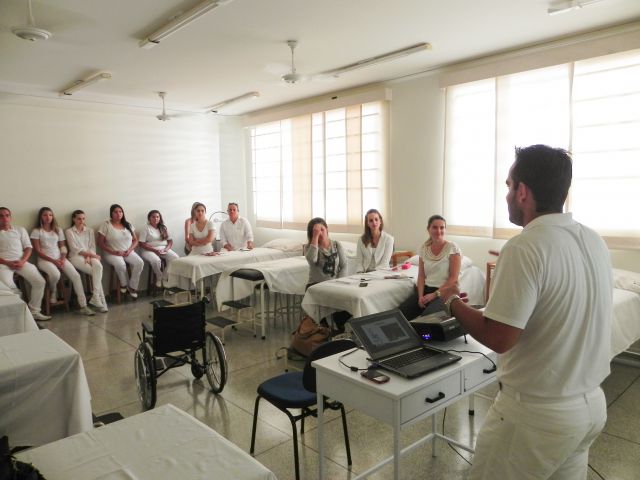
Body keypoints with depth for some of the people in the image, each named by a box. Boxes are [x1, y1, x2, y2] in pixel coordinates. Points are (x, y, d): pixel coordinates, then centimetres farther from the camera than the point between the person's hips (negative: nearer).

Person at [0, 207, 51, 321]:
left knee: (39, 281, -19)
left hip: (21, 262, 2)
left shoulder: (20, 230, 18)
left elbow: (28, 247, 10)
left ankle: (34, 311, -8)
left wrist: (22, 261, -8)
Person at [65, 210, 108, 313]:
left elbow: (92, 247, 8)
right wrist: (89, 254, -14)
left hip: (90, 256, 3)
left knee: (98, 266, -33)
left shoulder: (90, 231, 16)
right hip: (76, 257, -3)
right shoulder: (69, 231, 5)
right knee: (97, 272, -28)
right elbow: (74, 249, -6)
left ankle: (95, 298, -31)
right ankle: (101, 299, -22)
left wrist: (89, 256, -12)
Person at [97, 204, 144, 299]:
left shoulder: (128, 225, 9)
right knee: (120, 264, -37)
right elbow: (100, 243, -6)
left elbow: (135, 240, 11)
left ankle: (132, 287, -10)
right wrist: (114, 252, -16)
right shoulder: (106, 225, -3)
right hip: (112, 253, -4)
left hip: (128, 252, 4)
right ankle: (123, 284, -7)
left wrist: (129, 250, -8)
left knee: (140, 262, -25)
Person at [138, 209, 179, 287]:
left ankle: (165, 278, -11)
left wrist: (166, 249, -10)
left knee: (175, 257, -24)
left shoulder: (163, 228, 13)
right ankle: (159, 278, -8)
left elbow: (170, 241, 11)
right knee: (156, 260, -37)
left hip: (163, 249, 4)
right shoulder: (146, 228, -2)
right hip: (149, 250, -4)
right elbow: (142, 244, -9)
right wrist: (154, 250, -19)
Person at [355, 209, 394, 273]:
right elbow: (359, 261, 4)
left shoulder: (388, 239, -2)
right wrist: (361, 274, -13)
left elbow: (384, 263, -7)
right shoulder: (361, 239, 5)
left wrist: (372, 274, -19)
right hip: (365, 274, 2)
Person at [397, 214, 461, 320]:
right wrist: (420, 296, -9)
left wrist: (434, 294, -16)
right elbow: (421, 276, 7)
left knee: (427, 316, -33)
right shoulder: (423, 248, 9)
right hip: (426, 289, 4)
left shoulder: (452, 248, -5)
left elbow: (454, 279, -9)